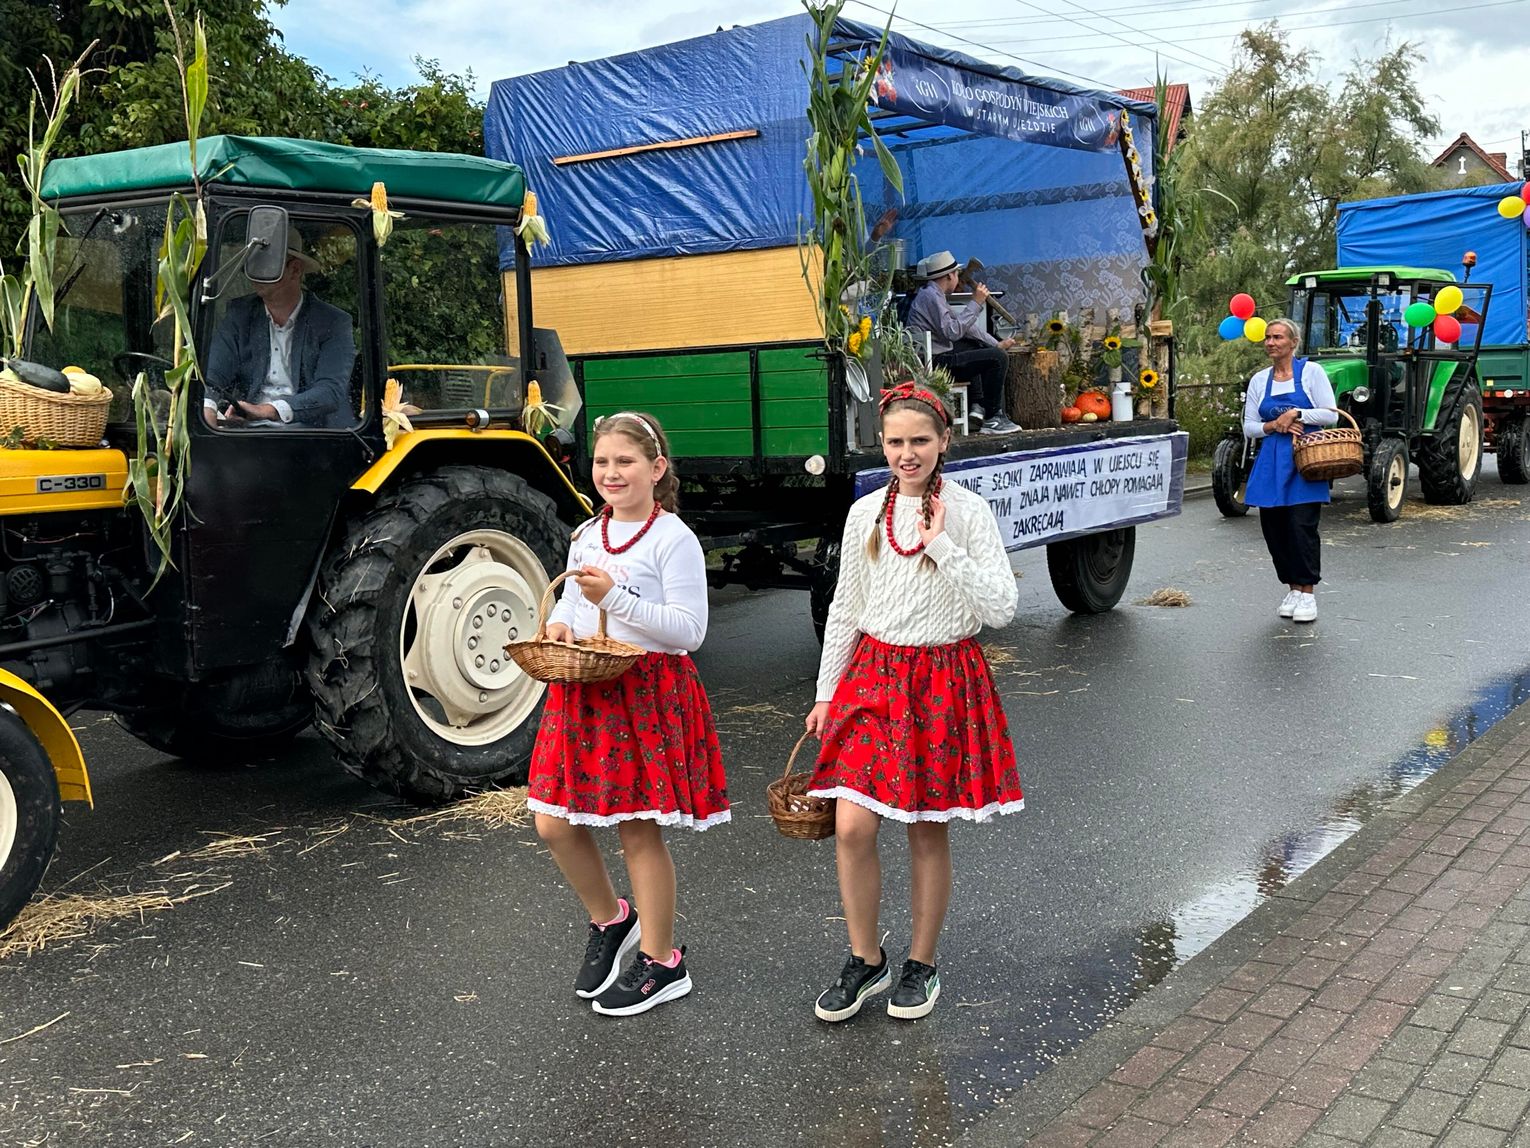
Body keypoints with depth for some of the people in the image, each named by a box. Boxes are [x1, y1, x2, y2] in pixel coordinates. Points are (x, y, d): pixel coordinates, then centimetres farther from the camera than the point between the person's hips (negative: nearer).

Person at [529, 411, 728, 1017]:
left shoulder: (673, 539, -10)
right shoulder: (586, 536, 11)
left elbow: (690, 630, -15)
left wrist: (615, 597, -23)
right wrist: (559, 624, 0)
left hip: (648, 691, -7)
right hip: (584, 691, 7)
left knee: (637, 829, 1)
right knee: (554, 824, 6)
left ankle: (660, 961, 18)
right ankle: (609, 921, 32)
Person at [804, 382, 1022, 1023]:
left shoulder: (968, 513, -6)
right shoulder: (865, 514, 4)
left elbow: (1001, 608, -14)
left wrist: (941, 544, -19)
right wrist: (825, 693, 13)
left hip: (945, 680, -2)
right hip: (873, 675, 3)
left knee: (928, 829, 6)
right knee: (852, 827, -5)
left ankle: (921, 965, 25)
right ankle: (865, 961, 16)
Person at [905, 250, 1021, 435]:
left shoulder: (934, 294, 18)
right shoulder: (931, 296, -14)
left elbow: (964, 324, 21)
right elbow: (952, 331, -24)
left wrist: (995, 343, 19)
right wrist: (976, 303, -17)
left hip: (934, 357, 11)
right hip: (936, 363, -11)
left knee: (978, 347, 31)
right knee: (998, 358, -12)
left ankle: (978, 404, 21)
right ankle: (991, 420, -6)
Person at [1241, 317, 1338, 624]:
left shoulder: (1311, 372, 1)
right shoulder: (1259, 380, 12)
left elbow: (1331, 415, -4)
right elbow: (1248, 426, 11)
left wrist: (1296, 414, -14)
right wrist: (1273, 426, -7)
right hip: (1271, 462, 4)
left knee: (1302, 526, -10)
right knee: (1274, 527, 3)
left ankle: (1308, 592, -1)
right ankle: (1293, 588, 16)